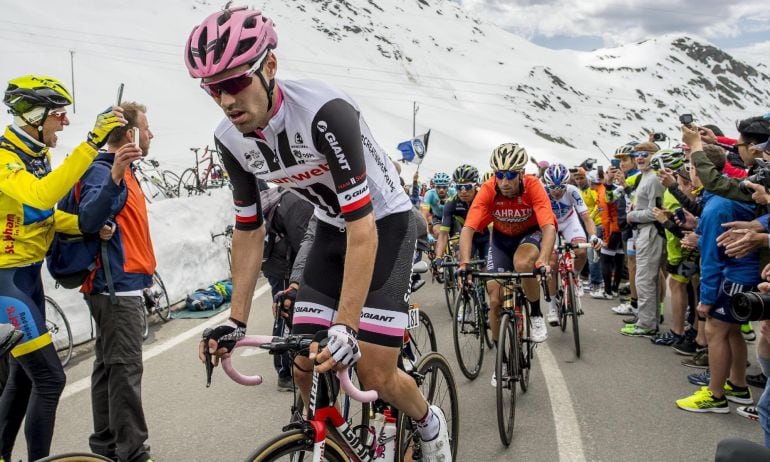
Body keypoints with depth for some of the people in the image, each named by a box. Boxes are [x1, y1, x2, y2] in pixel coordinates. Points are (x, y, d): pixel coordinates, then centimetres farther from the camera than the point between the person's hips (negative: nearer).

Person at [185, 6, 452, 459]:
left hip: (384, 223, -6)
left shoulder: (325, 111, -33)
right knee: (306, 367, -2)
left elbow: (363, 226, -36)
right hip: (332, 228, 6)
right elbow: (249, 228, -2)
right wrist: (236, 320, -5)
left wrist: (345, 327, -40)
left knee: (375, 375, -10)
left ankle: (430, 422, 23)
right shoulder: (231, 139, -12)